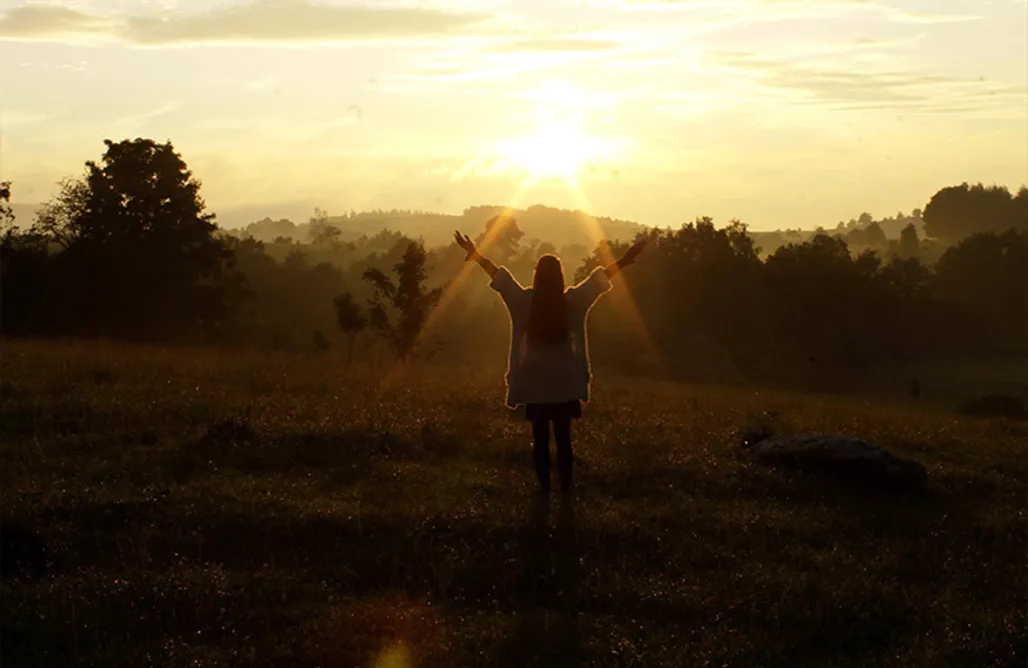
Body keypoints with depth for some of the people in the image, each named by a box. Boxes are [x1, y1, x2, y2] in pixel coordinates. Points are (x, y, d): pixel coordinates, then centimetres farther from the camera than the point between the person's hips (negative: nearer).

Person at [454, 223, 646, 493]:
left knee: (540, 438, 7)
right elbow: (600, 277, 0)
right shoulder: (572, 301, -8)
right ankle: (565, 487, 12)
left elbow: (498, 274, 0)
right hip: (564, 384, 0)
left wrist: (475, 254, 10)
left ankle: (544, 488, 11)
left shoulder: (525, 301, -9)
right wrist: (626, 260, 9)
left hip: (534, 383, 0)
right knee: (563, 438, 9)